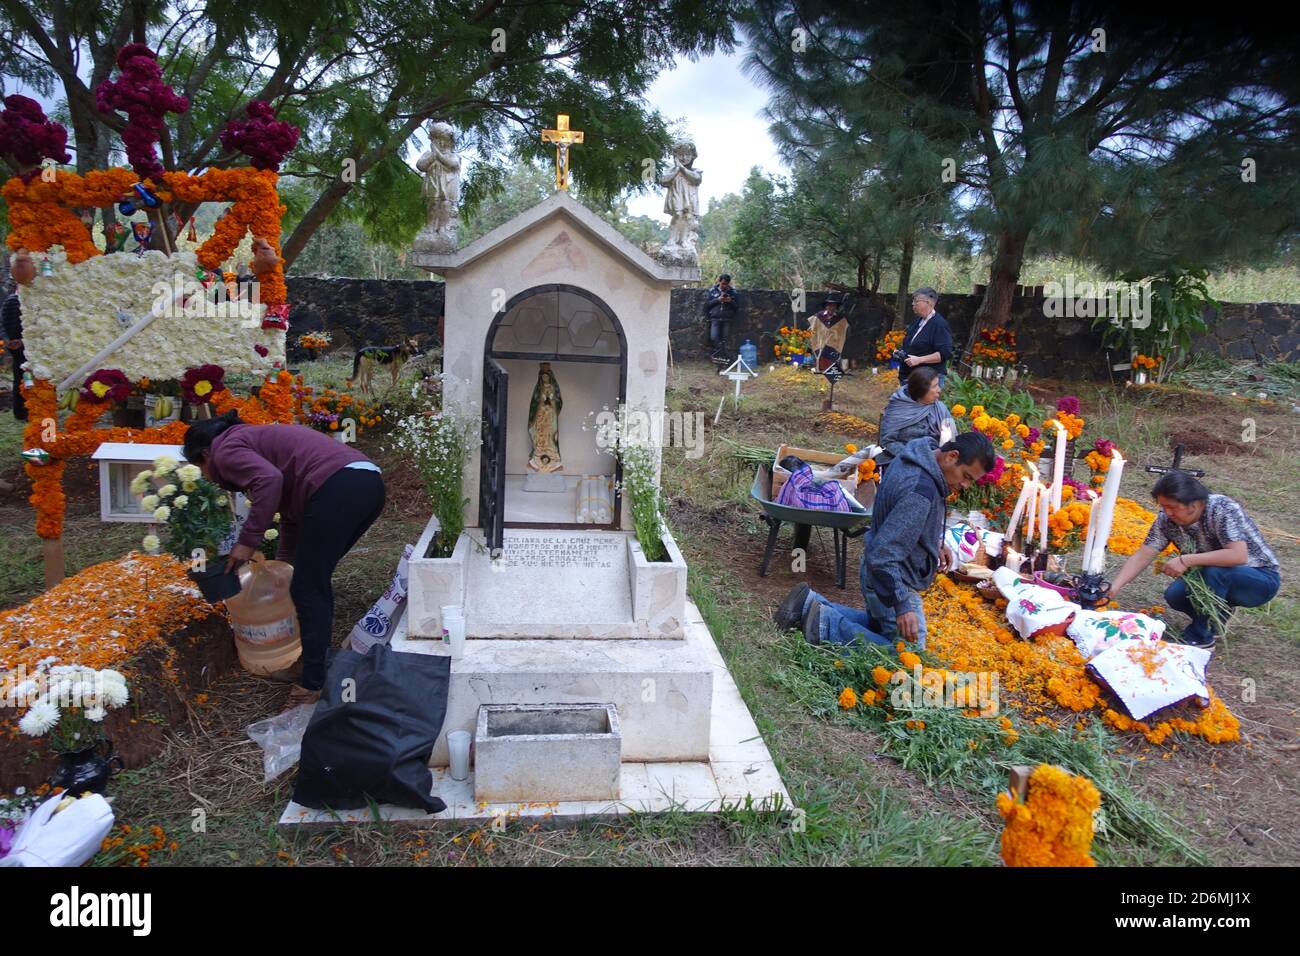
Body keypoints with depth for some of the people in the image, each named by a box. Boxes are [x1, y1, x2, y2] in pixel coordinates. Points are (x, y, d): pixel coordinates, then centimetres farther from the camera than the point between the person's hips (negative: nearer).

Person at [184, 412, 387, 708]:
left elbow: (269, 480, -14)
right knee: (316, 580, 23)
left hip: (337, 488, -9)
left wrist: (248, 541, -6)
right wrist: (282, 564, 48)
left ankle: (314, 685, 3)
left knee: (308, 590, 0)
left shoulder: (226, 450, 9)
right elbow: (291, 511, 40)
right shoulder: (256, 440, 36)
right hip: (369, 483, 9)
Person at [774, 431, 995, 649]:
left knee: (877, 626, 29)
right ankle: (826, 625, -8)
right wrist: (902, 605, -32)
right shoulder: (920, 492, -31)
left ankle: (812, 605, 15)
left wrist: (935, 547, 20)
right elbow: (883, 555, -33)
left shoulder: (912, 460, -1)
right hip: (892, 582, -10)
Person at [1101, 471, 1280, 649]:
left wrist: (1186, 561, -37)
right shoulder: (1167, 519, -11)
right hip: (1218, 579, 6)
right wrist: (1114, 588, -21)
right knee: (1174, 595, -17)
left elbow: (1238, 556, -38)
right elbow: (1142, 556, -11)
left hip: (1261, 580, -6)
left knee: (1214, 571, -33)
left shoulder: (1222, 509, -27)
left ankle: (1200, 638, -17)